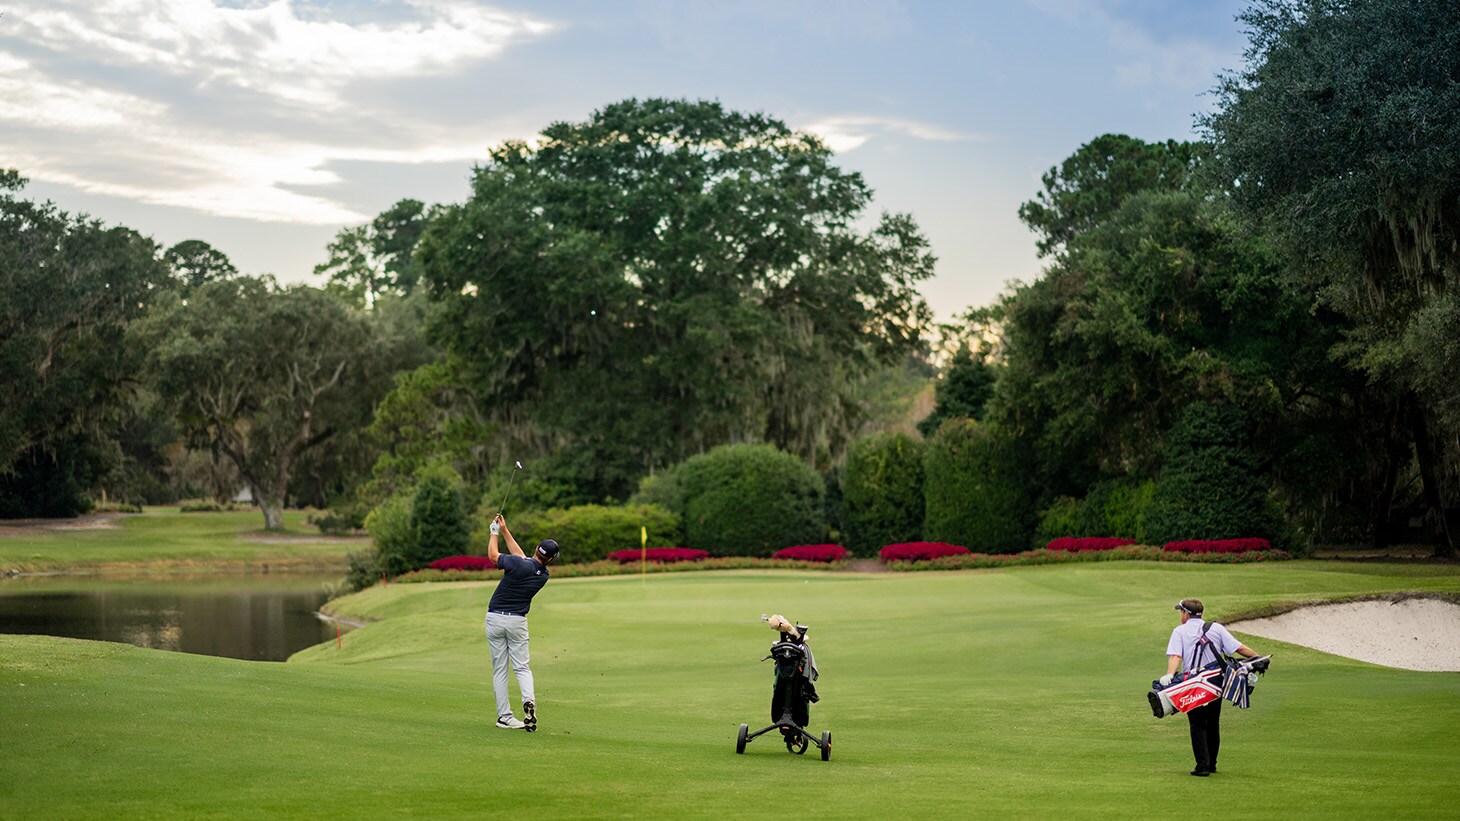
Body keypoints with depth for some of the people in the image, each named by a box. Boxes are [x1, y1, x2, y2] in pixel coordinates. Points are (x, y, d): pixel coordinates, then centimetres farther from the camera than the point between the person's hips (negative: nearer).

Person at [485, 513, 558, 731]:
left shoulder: (518, 564, -16)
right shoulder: (544, 576, 2)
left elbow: (492, 555, 0)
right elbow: (520, 555, 14)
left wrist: (495, 532, 15)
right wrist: (505, 531, 17)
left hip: (495, 619, -2)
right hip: (517, 621, 2)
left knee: (499, 670, 4)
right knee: (522, 667, 8)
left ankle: (504, 716, 2)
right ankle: (529, 700, -20)